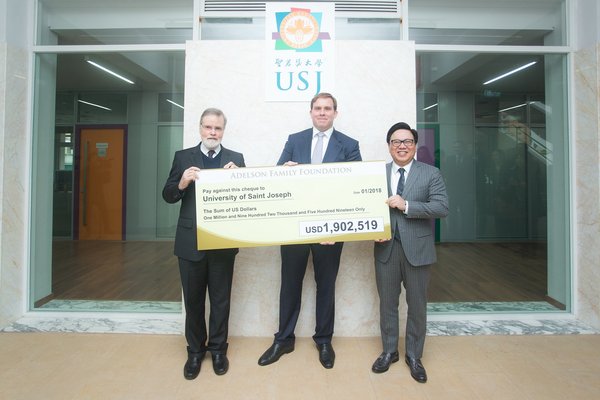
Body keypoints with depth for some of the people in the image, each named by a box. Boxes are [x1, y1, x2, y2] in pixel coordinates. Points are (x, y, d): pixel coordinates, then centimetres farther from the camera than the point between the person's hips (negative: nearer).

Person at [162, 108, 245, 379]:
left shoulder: (236, 158, 4)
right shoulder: (183, 157, 5)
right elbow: (168, 196, 1)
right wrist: (182, 182, -19)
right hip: (190, 240, 1)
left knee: (221, 299, 11)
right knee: (193, 299, 13)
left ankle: (218, 349, 29)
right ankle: (195, 350, 30)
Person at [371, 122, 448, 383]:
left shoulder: (431, 174, 1)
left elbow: (442, 207, -11)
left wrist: (406, 205, -19)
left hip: (417, 248, -1)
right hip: (386, 247, 1)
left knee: (417, 305, 11)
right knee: (387, 303, 13)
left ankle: (413, 356, 30)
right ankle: (389, 351, 32)